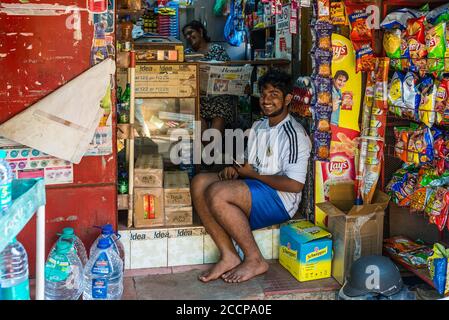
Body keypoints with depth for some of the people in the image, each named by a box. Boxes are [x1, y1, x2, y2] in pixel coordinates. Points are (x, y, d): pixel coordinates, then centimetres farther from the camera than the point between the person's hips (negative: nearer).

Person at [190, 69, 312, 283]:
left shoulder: (294, 135, -13)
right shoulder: (258, 126, 14)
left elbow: (294, 185, -21)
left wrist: (254, 174, -12)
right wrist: (236, 169, 0)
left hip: (280, 199, -9)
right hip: (253, 188, 9)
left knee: (217, 193, -30)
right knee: (199, 183, -13)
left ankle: (255, 260, -14)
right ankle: (228, 256, -13)